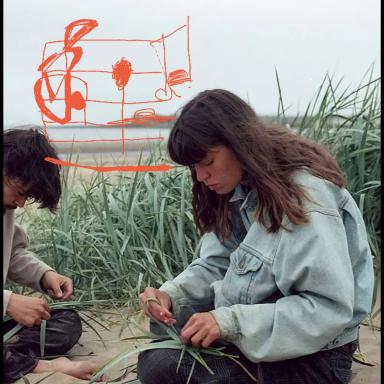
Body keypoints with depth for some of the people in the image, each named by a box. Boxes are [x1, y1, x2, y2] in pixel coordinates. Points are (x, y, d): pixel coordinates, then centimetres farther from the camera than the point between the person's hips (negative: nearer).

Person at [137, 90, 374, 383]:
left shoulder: (304, 195, -24)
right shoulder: (240, 190, 3)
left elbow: (331, 308, -27)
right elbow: (215, 265, 6)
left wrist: (230, 321, -29)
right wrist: (170, 294, -14)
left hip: (310, 356, -8)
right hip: (254, 335, 8)